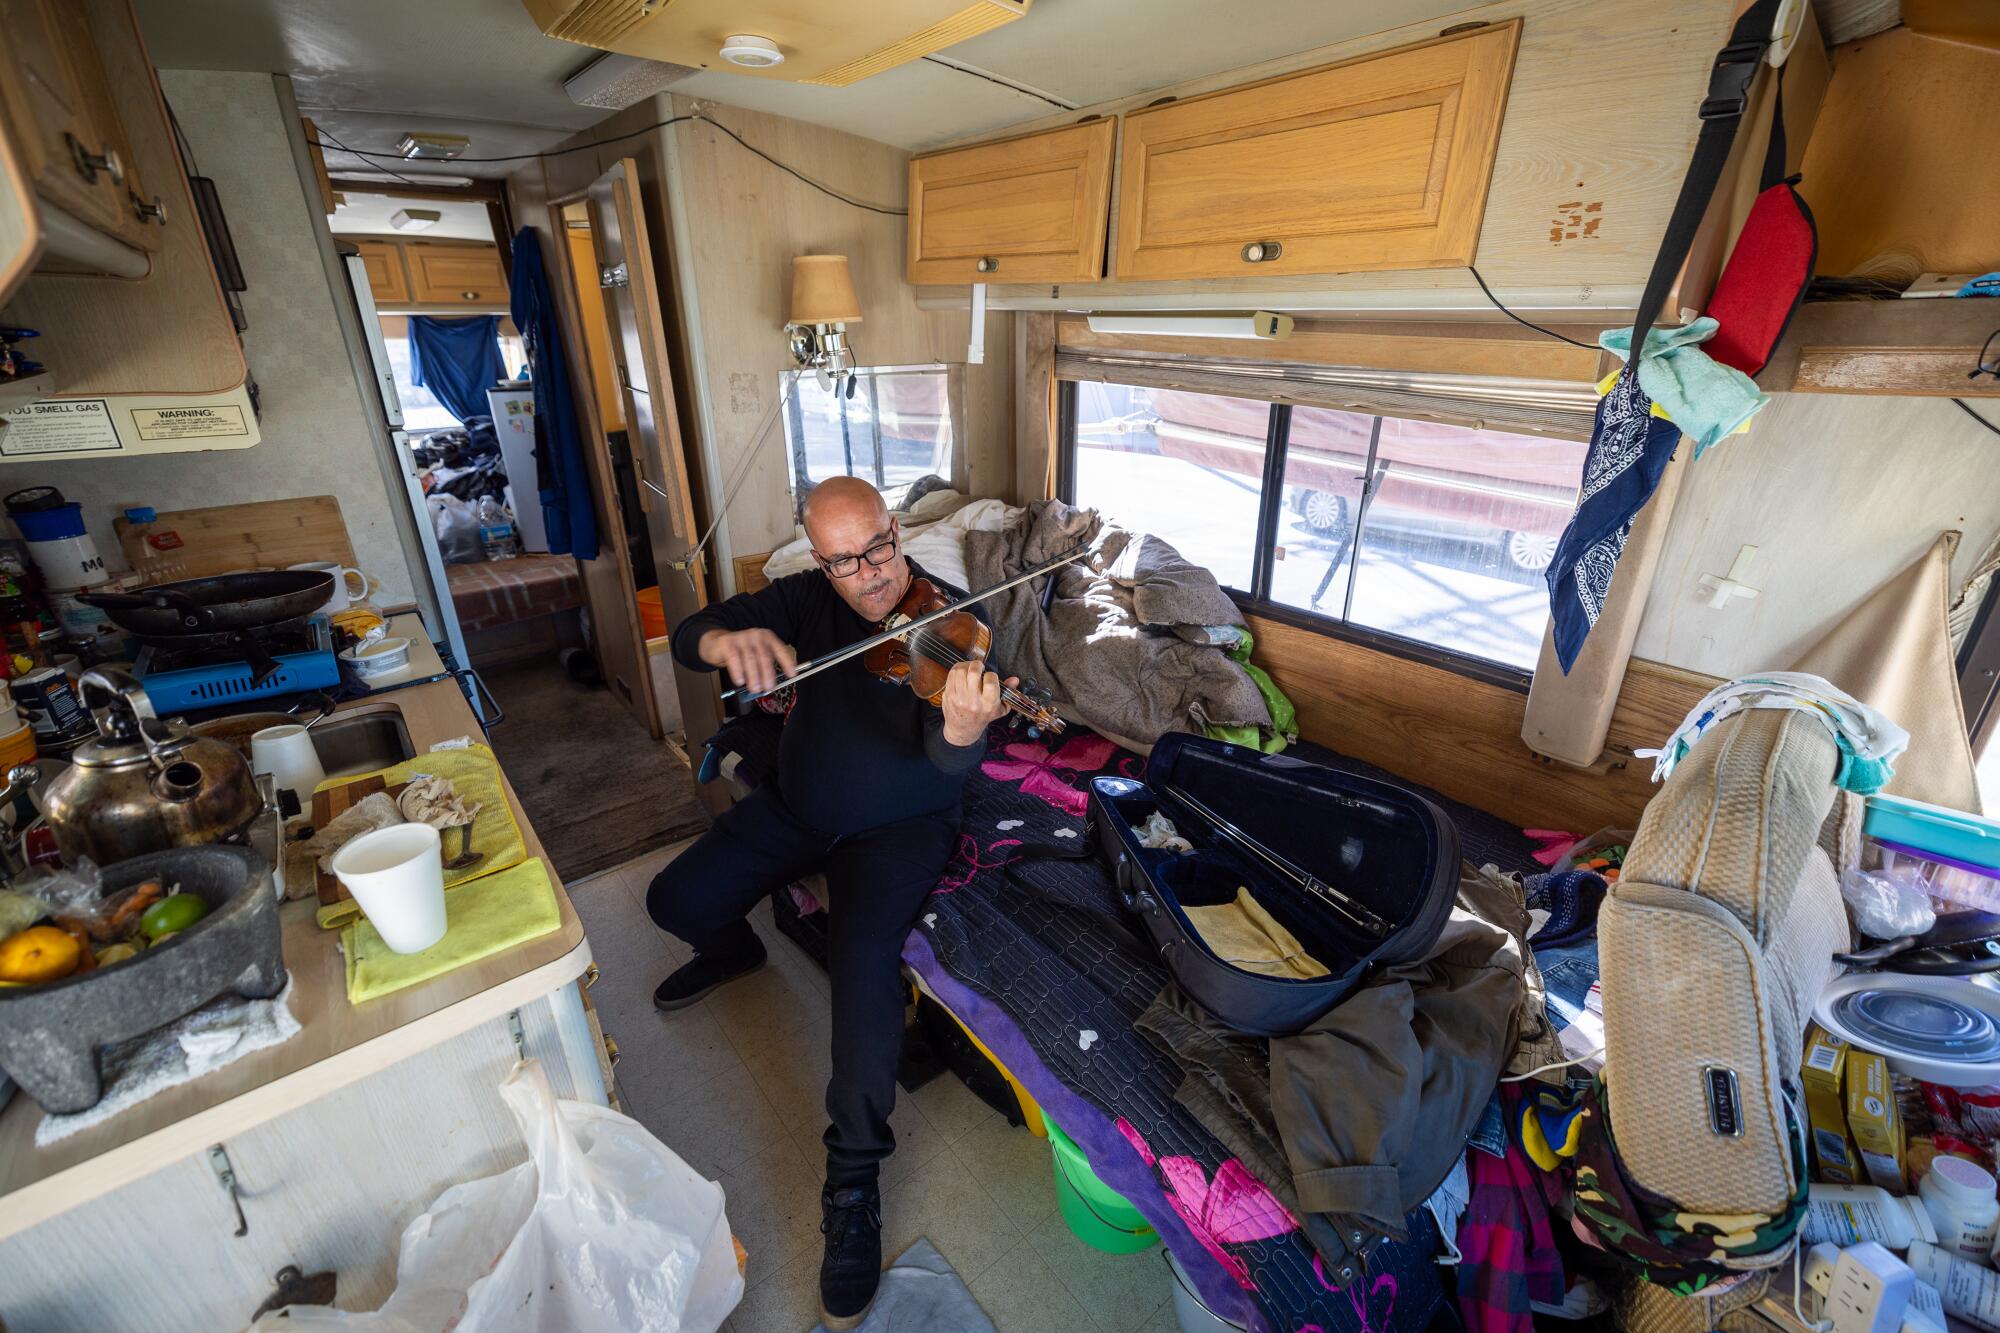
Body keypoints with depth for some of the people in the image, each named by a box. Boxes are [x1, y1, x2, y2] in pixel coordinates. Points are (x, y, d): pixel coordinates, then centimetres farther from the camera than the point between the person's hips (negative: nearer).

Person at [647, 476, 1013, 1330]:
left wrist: (962, 729, -58)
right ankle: (733, 951, 37)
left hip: (898, 825, -5)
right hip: (796, 806, 5)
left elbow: (948, 763, -32)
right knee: (676, 898, -1)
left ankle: (855, 1175, -7)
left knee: (865, 956, -28)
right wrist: (730, 641, -34)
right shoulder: (807, 601, -5)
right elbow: (689, 634, -9)